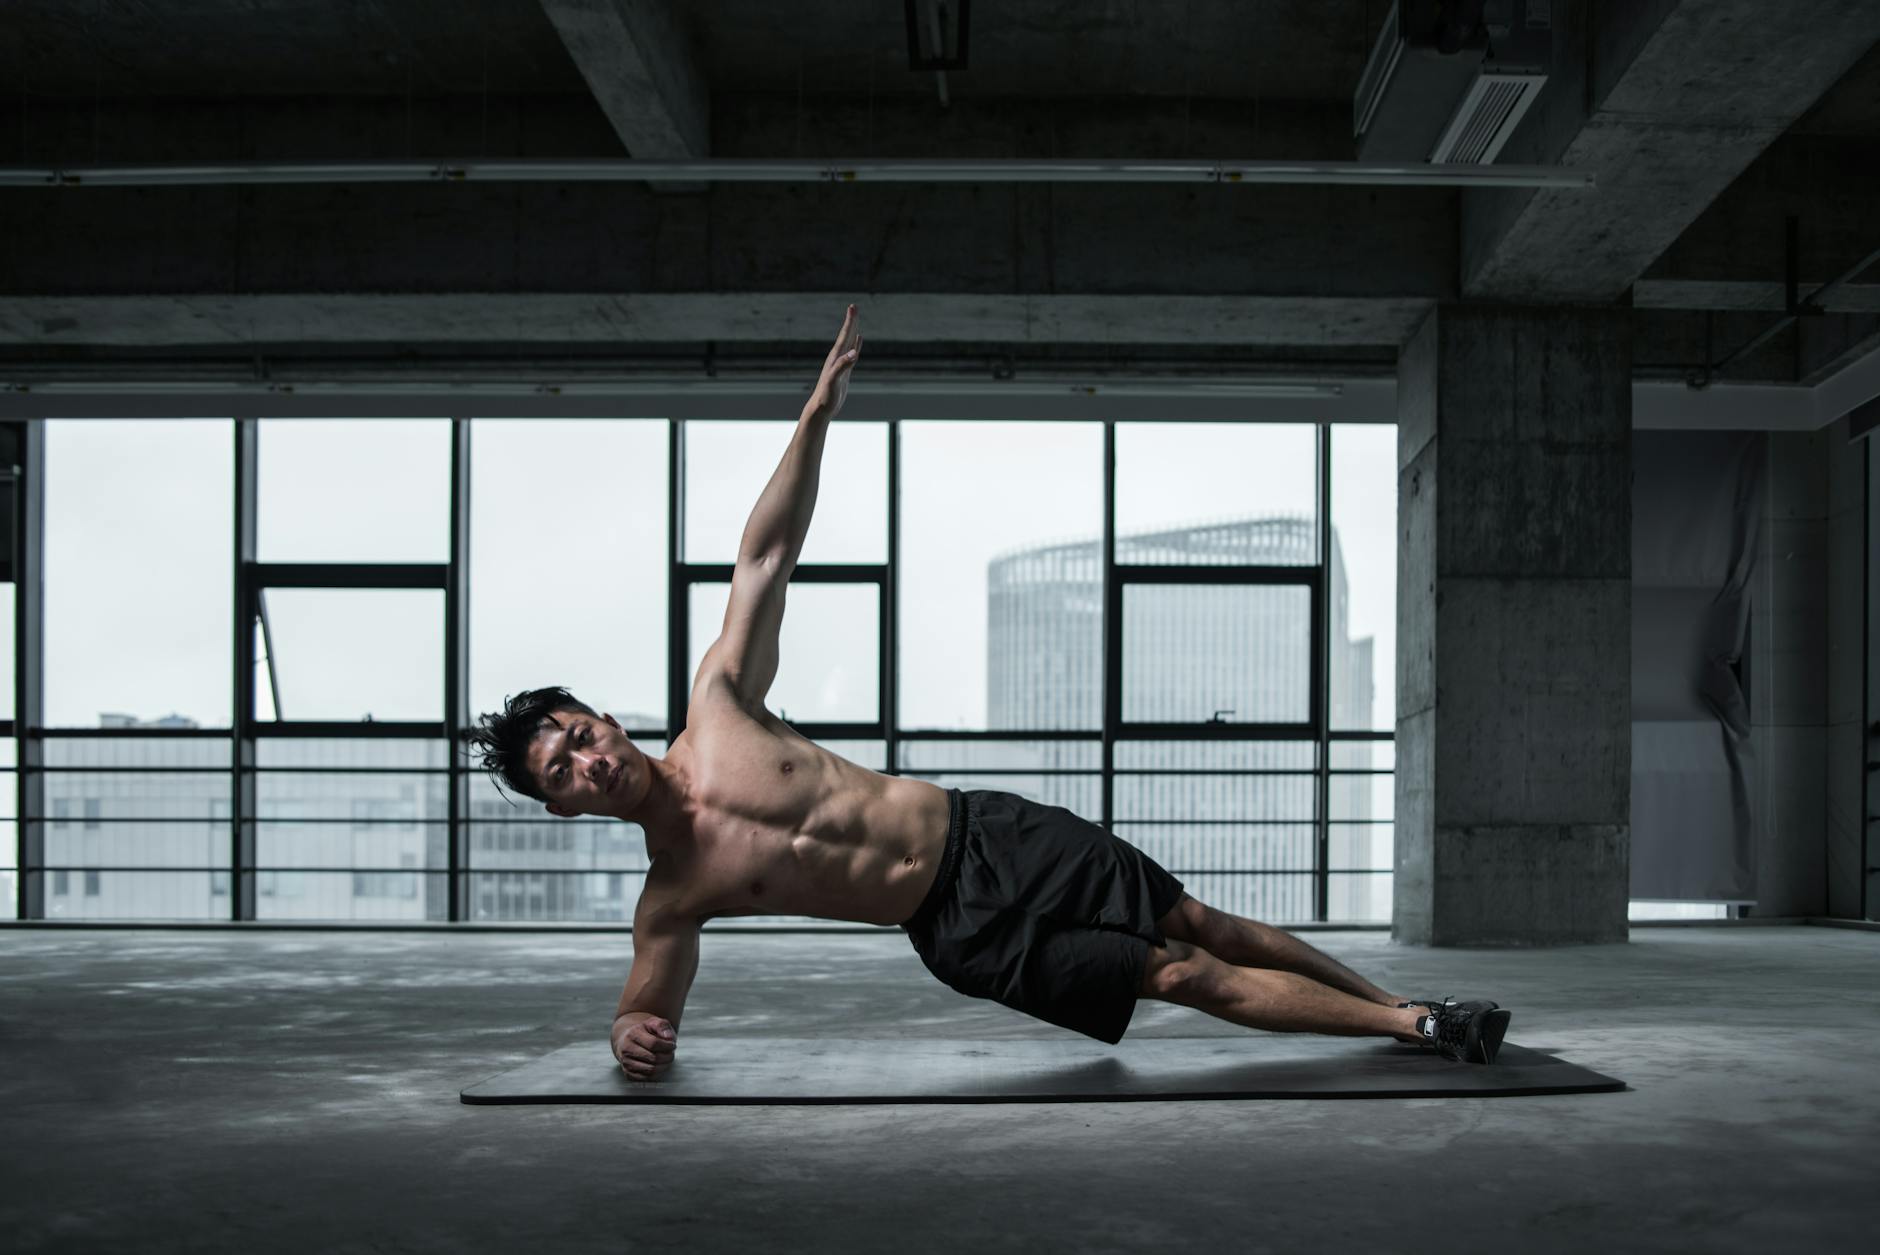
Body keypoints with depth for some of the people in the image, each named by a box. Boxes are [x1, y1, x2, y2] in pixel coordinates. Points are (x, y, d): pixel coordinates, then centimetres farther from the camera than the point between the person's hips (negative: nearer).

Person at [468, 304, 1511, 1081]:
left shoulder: (717, 708, -4)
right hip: (965, 934, -2)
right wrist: (631, 1036, -25)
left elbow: (763, 558, -2)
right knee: (1188, 977, -4)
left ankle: (1403, 1007, 21)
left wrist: (818, 411, -6)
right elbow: (647, 1005, 2)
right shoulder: (669, 900, -7)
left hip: (990, 835, 2)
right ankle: (1417, 1028, 7)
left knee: (1204, 927, 4)